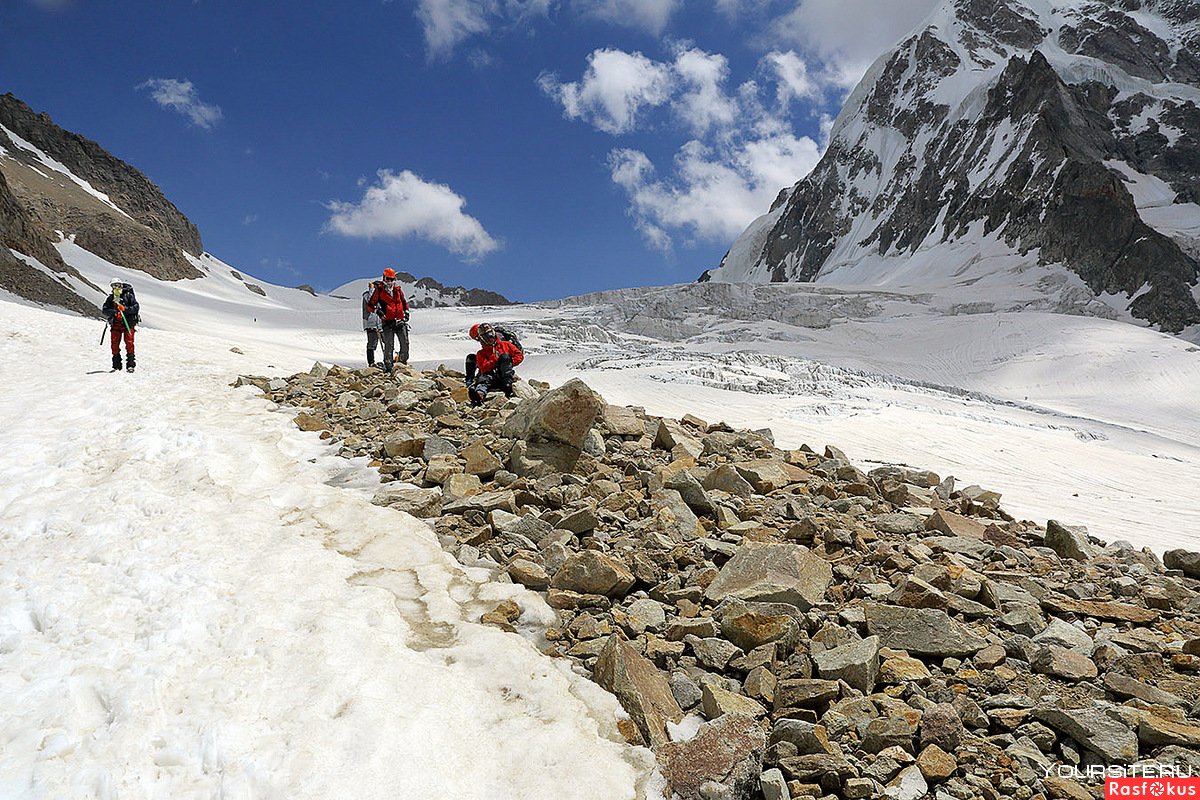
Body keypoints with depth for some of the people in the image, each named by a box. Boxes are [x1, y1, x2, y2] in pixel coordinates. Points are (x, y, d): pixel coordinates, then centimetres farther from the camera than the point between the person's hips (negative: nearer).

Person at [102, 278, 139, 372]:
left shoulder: (129, 295, 3)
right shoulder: (110, 298, 12)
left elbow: (136, 307, -6)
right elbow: (105, 311, 4)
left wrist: (125, 309, -20)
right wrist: (114, 312, -16)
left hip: (128, 323, -3)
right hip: (115, 324, 3)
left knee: (129, 343, -11)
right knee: (115, 344, 1)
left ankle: (130, 364, -8)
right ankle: (116, 365, 8)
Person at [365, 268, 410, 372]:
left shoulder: (398, 288, 14)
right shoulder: (379, 290, 2)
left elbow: (404, 301, 29)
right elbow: (370, 305, 3)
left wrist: (406, 312, 18)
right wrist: (377, 311, -13)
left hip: (400, 321, 4)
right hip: (388, 322, -4)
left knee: (405, 343, -1)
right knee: (389, 345, -8)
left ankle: (403, 362, 14)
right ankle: (387, 368, -2)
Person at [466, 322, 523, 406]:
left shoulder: (505, 345, 20)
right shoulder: (481, 354, 20)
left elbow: (519, 355, 12)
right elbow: (483, 368, 1)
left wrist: (509, 362, -6)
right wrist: (496, 362, -14)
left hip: (505, 374, 0)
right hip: (491, 375, 0)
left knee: (505, 355, -23)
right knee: (483, 379, -33)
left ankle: (508, 384, -41)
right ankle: (479, 395, -67)